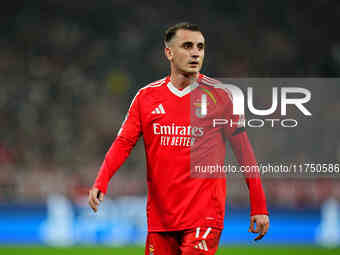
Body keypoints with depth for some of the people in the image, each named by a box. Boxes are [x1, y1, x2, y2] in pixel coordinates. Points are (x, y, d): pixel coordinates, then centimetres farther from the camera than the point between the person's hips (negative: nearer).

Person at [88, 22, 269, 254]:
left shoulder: (217, 95, 0)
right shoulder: (147, 96, 7)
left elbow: (243, 150, 2)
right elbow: (123, 143, 3)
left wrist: (259, 207, 0)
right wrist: (100, 183, -14)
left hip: (204, 216, -3)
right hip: (159, 216, 3)